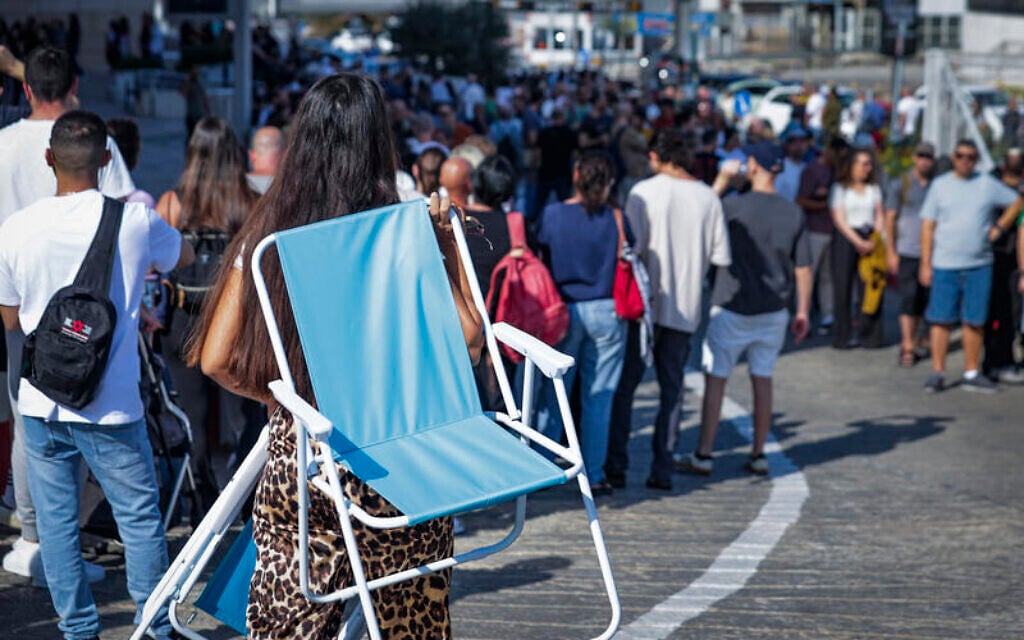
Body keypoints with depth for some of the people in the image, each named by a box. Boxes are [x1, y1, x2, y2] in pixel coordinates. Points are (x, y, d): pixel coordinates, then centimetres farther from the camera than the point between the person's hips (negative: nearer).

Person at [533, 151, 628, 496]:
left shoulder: (551, 215, -4)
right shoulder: (616, 220, -6)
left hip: (563, 311, 0)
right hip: (606, 312, 0)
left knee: (553, 397, 9)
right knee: (598, 399, 5)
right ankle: (594, 476, 8)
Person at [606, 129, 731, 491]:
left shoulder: (644, 192, -8)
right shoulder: (708, 198, 3)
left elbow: (632, 247, -16)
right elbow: (722, 257, 3)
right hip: (686, 307, 3)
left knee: (624, 385, 6)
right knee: (672, 388, 10)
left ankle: (616, 466, 5)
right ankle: (663, 468, 8)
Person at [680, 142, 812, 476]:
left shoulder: (734, 206, -14)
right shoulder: (794, 213, 0)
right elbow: (803, 268, 2)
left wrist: (722, 180, 7)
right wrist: (802, 311, 10)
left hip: (732, 308, -4)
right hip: (774, 311, 4)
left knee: (715, 379, 2)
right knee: (762, 380, 13)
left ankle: (704, 455, 4)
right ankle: (759, 455, 17)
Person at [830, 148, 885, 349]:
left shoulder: (874, 188, 17)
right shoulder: (840, 188, 4)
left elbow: (879, 217, 11)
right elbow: (839, 219, -3)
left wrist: (875, 240, -5)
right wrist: (858, 242, -11)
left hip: (869, 239, 3)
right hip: (846, 238, -3)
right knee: (843, 288, -5)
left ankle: (871, 335, 0)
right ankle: (843, 336, 0)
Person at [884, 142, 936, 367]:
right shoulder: (899, 184, 1)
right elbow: (890, 218, 1)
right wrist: (891, 252, -4)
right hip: (906, 251, -3)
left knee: (922, 299, 7)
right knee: (908, 297, -9)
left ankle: (911, 340, 19)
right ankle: (907, 347, -9)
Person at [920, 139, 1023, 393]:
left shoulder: (988, 185, 6)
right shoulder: (940, 185, 4)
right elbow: (928, 226, 2)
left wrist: (999, 228, 8)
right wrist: (925, 264, -3)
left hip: (979, 265, 1)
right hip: (944, 266, -1)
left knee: (975, 321, 5)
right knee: (941, 320, -2)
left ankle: (971, 374, 13)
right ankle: (938, 372, 5)